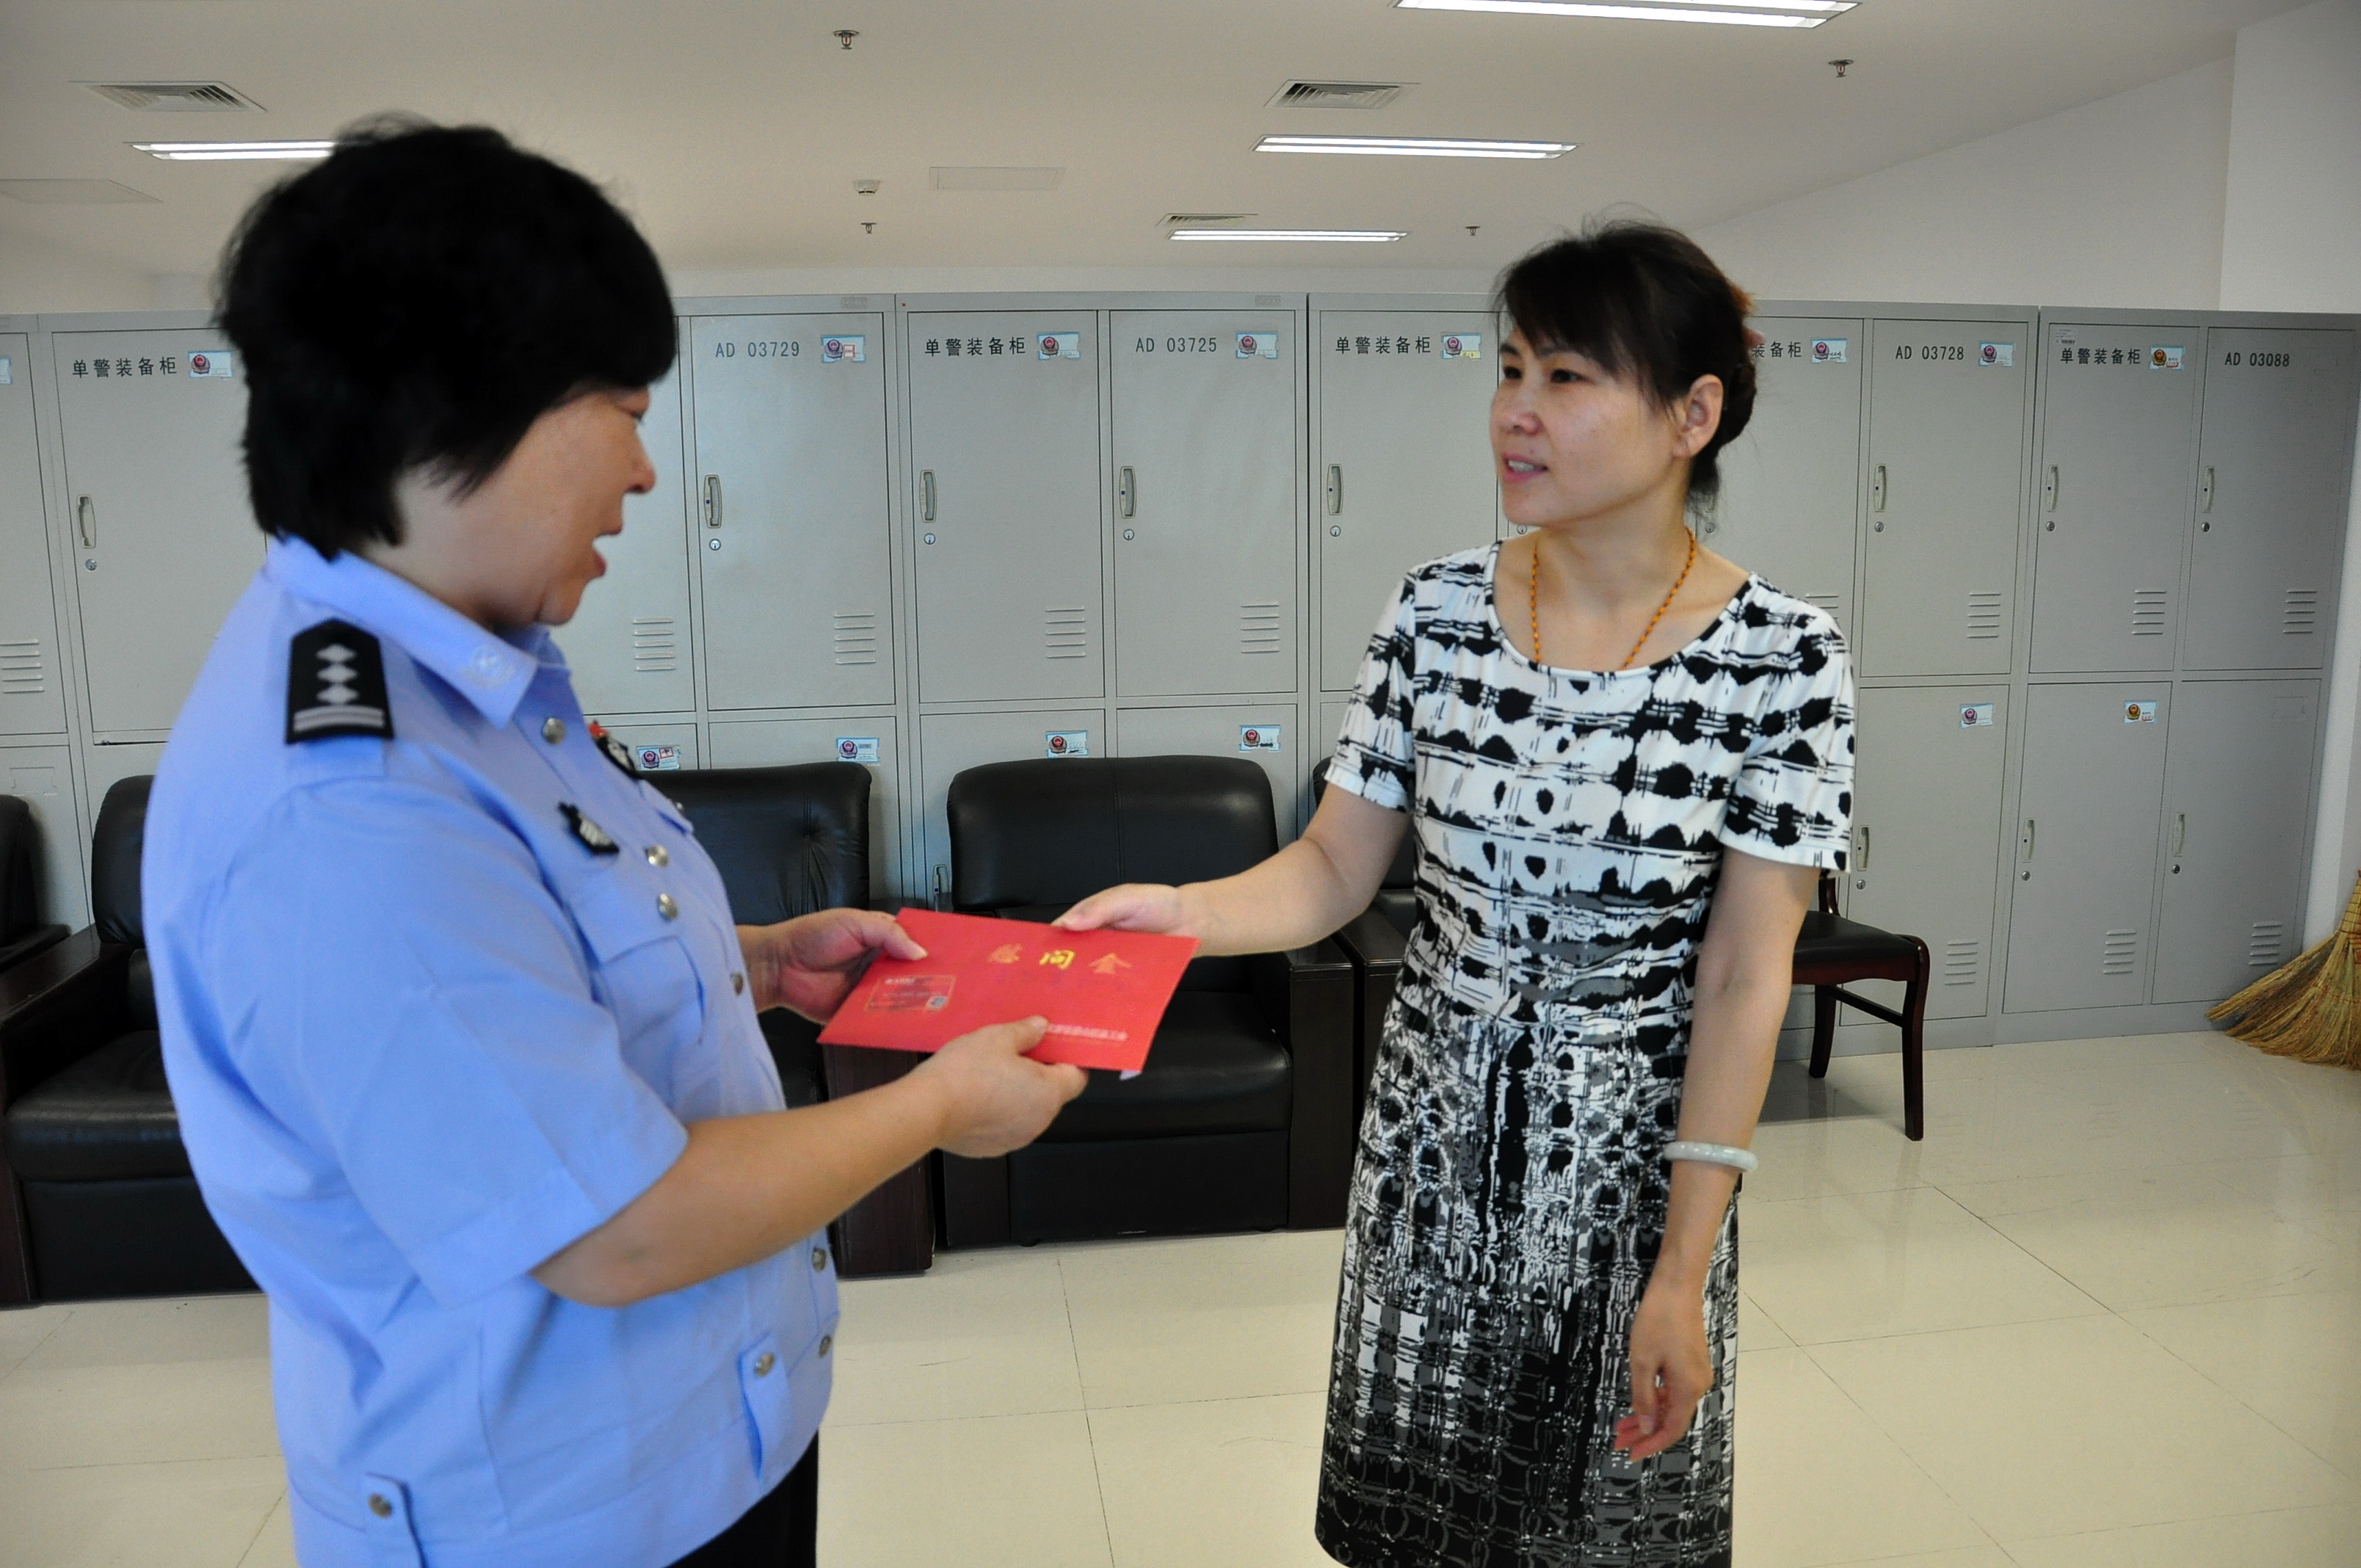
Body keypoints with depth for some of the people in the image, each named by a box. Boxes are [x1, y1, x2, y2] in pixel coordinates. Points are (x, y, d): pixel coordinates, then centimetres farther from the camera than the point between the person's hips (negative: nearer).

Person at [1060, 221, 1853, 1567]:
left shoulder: (1781, 656, -15)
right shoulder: (1438, 611, -6)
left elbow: (1745, 982, -14)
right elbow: (1335, 866, -2)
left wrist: (1683, 1276, -13)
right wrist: (1182, 911, -23)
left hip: (1629, 1154, -2)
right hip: (1433, 1129, 3)